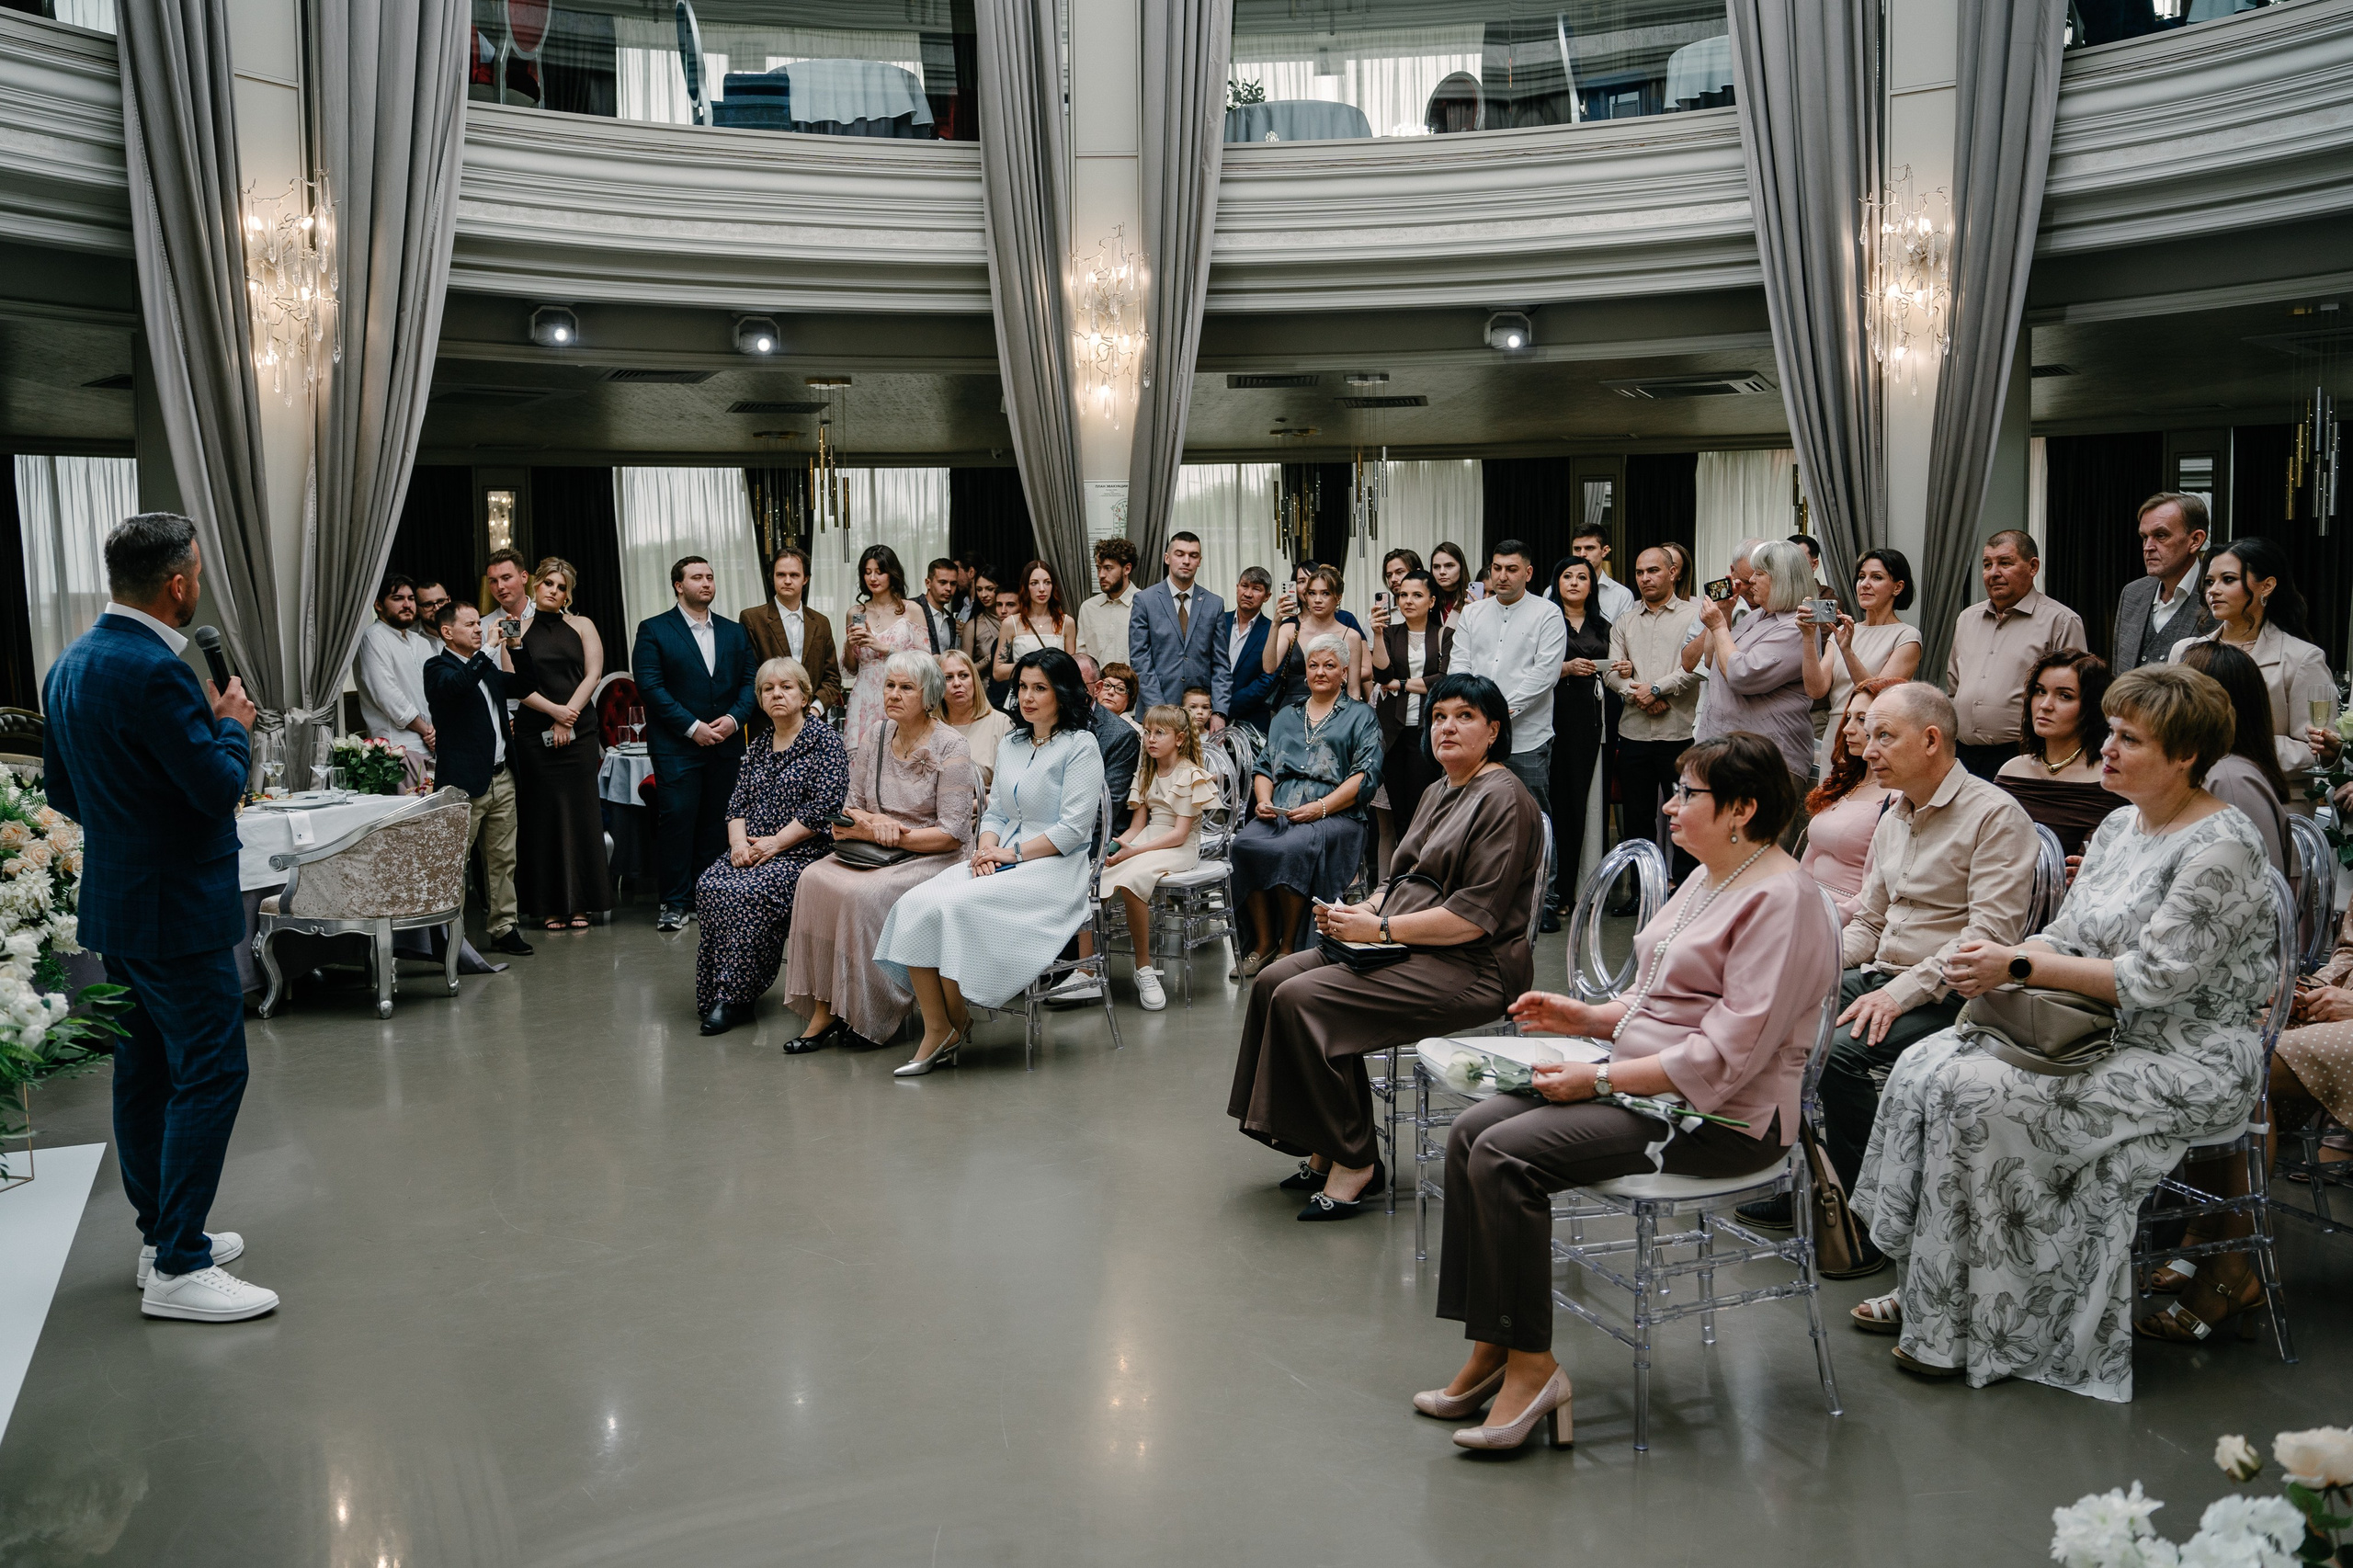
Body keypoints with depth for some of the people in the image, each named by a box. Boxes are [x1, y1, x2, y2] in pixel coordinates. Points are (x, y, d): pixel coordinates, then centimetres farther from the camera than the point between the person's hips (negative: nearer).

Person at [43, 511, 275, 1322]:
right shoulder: (154, 672, -22)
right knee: (210, 1073, -6)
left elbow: (60, 788, 15)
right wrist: (233, 723, -4)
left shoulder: (71, 664, 8)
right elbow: (222, 785, -21)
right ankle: (179, 1269, -3)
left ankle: (161, 1233, 27)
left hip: (115, 903, 10)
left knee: (144, 1069, 16)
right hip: (177, 910, -10)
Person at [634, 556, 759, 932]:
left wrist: (734, 718, -9)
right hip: (675, 746, -4)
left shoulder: (734, 632, 15)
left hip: (726, 745, 4)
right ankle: (673, 901, 2)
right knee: (676, 819, -6)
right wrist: (692, 727, -13)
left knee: (717, 822, 5)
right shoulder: (653, 630, 2)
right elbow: (650, 686, -7)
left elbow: (750, 682, 10)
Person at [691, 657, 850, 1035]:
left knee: (746, 891, -31)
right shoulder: (758, 747, 19)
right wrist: (739, 842, -5)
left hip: (803, 852, -6)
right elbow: (737, 803, 16)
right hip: (751, 852, 6)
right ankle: (716, 993, -18)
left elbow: (824, 806, -11)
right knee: (709, 884, -23)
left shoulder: (823, 740, -2)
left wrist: (775, 842, -15)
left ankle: (735, 997, -23)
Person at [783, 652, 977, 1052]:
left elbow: (952, 834, -13)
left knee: (865, 893, -32)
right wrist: (873, 822, -11)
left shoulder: (950, 748, -8)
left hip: (935, 857, -6)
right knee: (815, 879, -22)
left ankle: (868, 1017, -15)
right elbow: (851, 810, 13)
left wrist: (887, 835, -16)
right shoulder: (877, 741, 10)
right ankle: (823, 1009, -19)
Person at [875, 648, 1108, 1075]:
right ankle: (936, 1032, -19)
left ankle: (957, 1023, -7)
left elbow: (1073, 829, -11)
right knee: (915, 904, -19)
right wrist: (986, 849, -2)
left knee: (953, 907, -28)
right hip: (1002, 862, 7)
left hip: (1054, 868, -7)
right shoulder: (1010, 745, 18)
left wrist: (1013, 853, -13)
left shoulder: (1080, 746, -4)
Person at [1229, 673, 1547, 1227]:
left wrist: (1380, 928, -18)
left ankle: (1354, 1161, -11)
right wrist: (1358, 912, 2)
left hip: (1469, 970, -10)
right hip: (1406, 951, 10)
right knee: (1272, 982, -5)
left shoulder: (1504, 799, -11)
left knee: (1302, 1000, -23)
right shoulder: (1439, 793, 19)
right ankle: (1325, 1148, -1)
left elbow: (1474, 916, -19)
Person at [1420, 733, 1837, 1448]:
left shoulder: (1780, 900, -16)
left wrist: (1601, 1078, -20)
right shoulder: (1707, 880, 15)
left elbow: (1727, 1054, -23)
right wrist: (1586, 1017, 8)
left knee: (1506, 1155, -23)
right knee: (1470, 1131, -6)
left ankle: (1531, 1363, -11)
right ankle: (1491, 1348, -2)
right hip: (1646, 1086, 10)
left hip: (1722, 1118, -10)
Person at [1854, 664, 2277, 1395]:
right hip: (2103, 1033, 9)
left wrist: (2020, 965, -20)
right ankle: (1924, 1292, -4)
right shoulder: (2118, 827, 10)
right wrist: (1995, 963, -11)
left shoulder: (2219, 846, -16)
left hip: (2191, 1061, -8)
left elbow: (2153, 978, -21)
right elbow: (2068, 938, 10)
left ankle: (1969, 1331, -12)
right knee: (1926, 1066, -10)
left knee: (1980, 1095, -25)